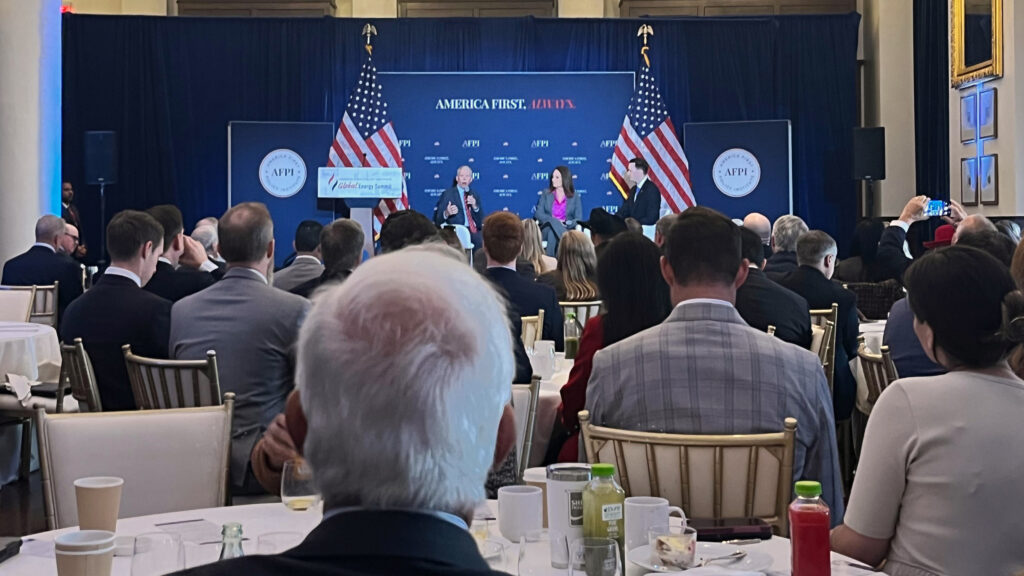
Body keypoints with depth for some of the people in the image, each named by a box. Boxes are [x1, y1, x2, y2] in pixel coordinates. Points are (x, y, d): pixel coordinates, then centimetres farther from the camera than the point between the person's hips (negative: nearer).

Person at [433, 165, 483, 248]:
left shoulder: (475, 195, 20)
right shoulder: (448, 194, 9)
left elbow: (481, 221, 15)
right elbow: (438, 220, 2)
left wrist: (475, 206, -4)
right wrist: (446, 214, -21)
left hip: (474, 231, 4)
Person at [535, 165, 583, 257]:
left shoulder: (575, 197, 12)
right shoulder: (546, 194, 15)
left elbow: (578, 219, 3)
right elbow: (538, 213, 3)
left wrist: (566, 223, -19)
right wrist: (553, 221, -14)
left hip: (566, 230, -1)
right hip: (547, 229, 1)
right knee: (552, 229, -36)